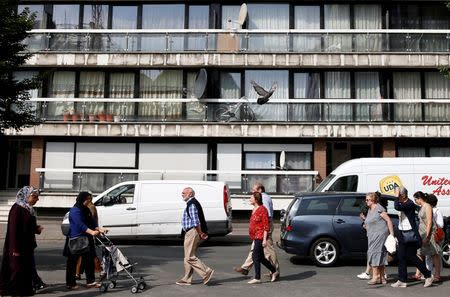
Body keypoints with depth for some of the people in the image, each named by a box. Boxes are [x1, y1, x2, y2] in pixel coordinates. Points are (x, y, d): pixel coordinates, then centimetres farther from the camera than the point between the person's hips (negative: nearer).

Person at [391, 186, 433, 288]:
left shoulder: (410, 204, -16)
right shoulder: (402, 204, 11)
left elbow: (397, 207, -34)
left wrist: (397, 196, -21)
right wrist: (397, 235, 17)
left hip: (410, 234, -8)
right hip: (402, 234, 8)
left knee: (411, 257, -1)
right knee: (401, 257, 6)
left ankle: (428, 276, 17)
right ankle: (402, 281, 10)